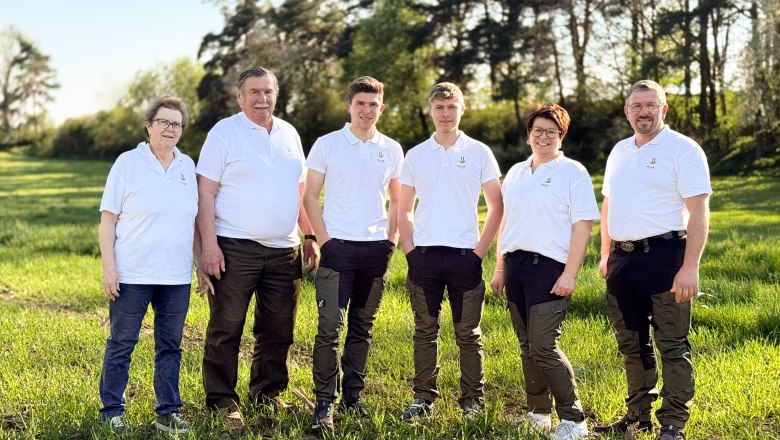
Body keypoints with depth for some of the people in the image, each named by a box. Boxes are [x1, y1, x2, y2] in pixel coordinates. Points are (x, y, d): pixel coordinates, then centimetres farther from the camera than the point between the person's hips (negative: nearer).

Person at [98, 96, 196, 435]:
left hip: (177, 277, 4)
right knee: (121, 345, 4)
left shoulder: (187, 166, 9)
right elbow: (108, 219, -4)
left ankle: (168, 411, 19)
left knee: (170, 346, 10)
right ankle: (112, 412, 15)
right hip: (132, 276, -4)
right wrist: (108, 266, -11)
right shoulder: (128, 163, -3)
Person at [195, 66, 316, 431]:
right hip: (235, 248, -5)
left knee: (278, 331, 10)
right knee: (226, 330, -1)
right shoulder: (224, 132, -3)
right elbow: (206, 192, -7)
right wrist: (208, 246, -15)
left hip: (283, 250, 5)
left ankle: (268, 396, 24)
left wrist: (309, 237, 13)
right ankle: (221, 402, 9)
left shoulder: (289, 134, 14)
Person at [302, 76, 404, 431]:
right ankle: (325, 402, -1)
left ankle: (353, 395, 19)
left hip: (376, 249, 3)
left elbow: (397, 200, 16)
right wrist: (324, 240, -7)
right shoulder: (326, 145, 0)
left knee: (362, 328, 9)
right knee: (329, 327, -9)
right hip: (338, 247, -3)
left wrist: (391, 239, 6)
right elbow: (310, 197, 1)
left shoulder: (392, 149, 8)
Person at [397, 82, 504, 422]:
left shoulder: (479, 153, 3)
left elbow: (497, 206, 4)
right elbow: (404, 210, 14)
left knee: (469, 334, 4)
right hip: (424, 254, 2)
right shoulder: (416, 155, 9)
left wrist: (480, 251, -3)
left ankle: (472, 401, 14)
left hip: (464, 254, -2)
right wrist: (410, 249, 2)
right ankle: (423, 398, 17)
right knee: (425, 332, 8)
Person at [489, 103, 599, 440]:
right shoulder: (516, 172, 17)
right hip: (515, 264, 6)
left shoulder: (572, 172, -1)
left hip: (549, 267, -6)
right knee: (527, 347, 9)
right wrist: (499, 269, 17)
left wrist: (570, 274, -14)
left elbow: (582, 225, -7)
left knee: (544, 347, -12)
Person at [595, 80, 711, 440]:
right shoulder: (619, 152, 15)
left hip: (663, 255, -7)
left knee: (672, 345, -1)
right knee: (632, 343, 14)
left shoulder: (682, 149, -7)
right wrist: (605, 255, 17)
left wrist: (690, 267, -19)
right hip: (623, 259, 7)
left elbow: (698, 212, -13)